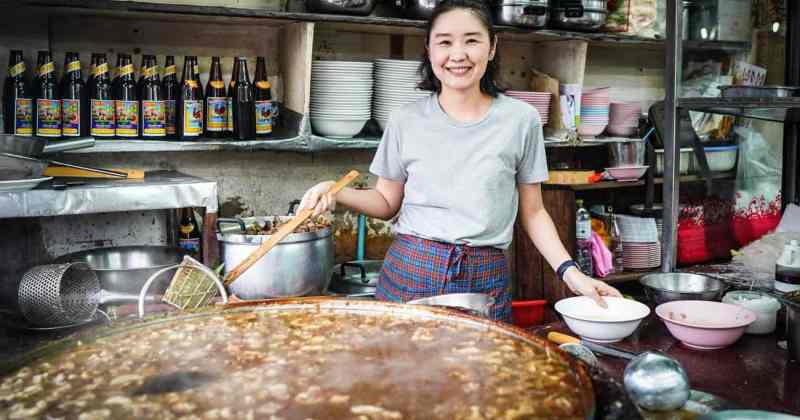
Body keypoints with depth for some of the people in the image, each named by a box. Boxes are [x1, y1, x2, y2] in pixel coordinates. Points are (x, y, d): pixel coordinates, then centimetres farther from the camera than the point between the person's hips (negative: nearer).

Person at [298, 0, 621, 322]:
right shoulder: (406, 120, 0)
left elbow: (532, 212, 6)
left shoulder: (521, 119, -2)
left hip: (485, 280, 0)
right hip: (410, 271, 1)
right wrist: (336, 193, -9)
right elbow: (387, 202, 9)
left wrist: (569, 272, -5)